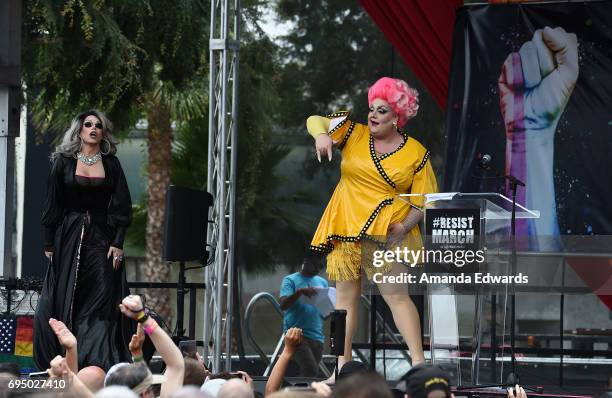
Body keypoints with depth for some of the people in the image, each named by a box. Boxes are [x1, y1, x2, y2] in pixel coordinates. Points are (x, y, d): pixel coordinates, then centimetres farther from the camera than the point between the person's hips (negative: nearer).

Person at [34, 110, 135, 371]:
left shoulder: (111, 164, 7)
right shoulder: (64, 162, 5)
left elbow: (122, 206, 4)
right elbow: (52, 205, 5)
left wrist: (118, 243, -6)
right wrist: (49, 243, -1)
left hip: (102, 237, 0)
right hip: (69, 238, 0)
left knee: (102, 300, -9)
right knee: (65, 299, -1)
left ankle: (100, 363, -10)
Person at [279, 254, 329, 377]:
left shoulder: (322, 282, 17)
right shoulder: (290, 280, 1)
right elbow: (283, 305, -12)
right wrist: (300, 292, -26)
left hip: (317, 337, 6)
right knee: (311, 370, -23)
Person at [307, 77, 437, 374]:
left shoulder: (416, 154, -1)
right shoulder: (354, 134, 6)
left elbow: (423, 200, 0)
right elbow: (315, 121, 4)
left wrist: (404, 227, -15)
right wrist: (322, 135, -19)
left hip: (385, 235, -3)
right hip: (345, 229, 4)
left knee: (396, 294, -13)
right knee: (346, 296, 6)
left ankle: (418, 360, -14)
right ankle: (342, 365, 10)